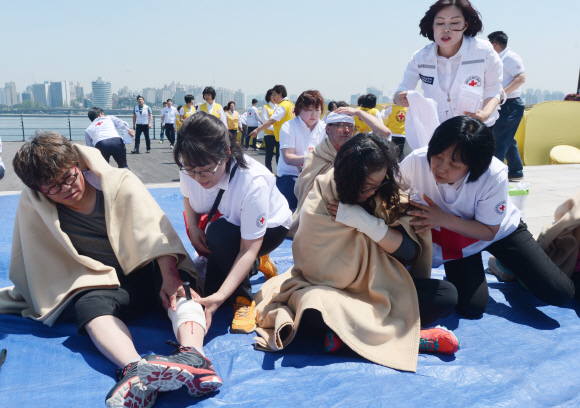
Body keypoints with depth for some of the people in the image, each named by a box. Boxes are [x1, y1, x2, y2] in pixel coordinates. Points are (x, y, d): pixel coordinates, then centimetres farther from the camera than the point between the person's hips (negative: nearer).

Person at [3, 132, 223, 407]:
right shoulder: (32, 206, -2)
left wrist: (169, 276, -28)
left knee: (182, 289, -32)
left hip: (149, 270, 0)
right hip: (104, 284, 0)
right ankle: (135, 368, -60)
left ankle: (192, 356, -57)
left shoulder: (120, 182, -8)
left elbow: (154, 230, -18)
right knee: (89, 306, -34)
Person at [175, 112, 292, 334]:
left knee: (218, 234, -36)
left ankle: (244, 299, -11)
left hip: (268, 229, -5)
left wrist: (220, 296, -46)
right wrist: (193, 228, -16)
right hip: (226, 225, 6)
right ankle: (258, 263, 18)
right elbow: (188, 198, 3)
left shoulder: (253, 182, -39)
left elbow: (249, 249, -37)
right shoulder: (189, 168, -23)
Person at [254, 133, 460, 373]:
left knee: (447, 295, -17)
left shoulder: (386, 196, -3)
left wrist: (363, 221, -22)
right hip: (329, 288, -4)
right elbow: (322, 273, -14)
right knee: (316, 314, -39)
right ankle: (402, 333, -24)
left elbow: (408, 250, -11)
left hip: (380, 287, 4)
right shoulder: (318, 204, -14)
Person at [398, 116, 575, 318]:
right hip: (452, 237, 1)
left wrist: (444, 219, -36)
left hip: (499, 229, 0)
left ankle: (508, 265, 24)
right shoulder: (414, 162, -31)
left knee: (559, 293, -4)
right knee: (471, 307, -13)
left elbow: (489, 231, -21)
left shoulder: (494, 176, -34)